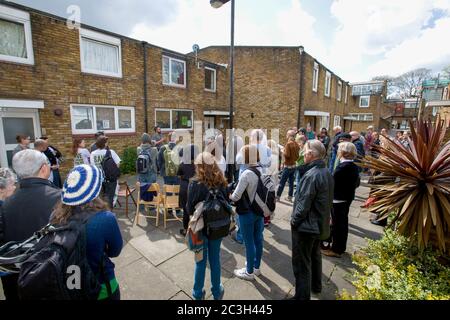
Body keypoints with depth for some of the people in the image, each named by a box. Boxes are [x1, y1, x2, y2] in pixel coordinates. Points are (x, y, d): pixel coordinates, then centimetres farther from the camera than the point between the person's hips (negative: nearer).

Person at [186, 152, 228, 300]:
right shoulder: (221, 181, -8)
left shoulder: (195, 183, -19)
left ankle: (198, 294, 36)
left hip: (201, 227, -2)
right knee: (215, 260, 19)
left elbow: (190, 208, -13)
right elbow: (226, 203, 1)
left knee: (201, 261, 16)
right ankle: (217, 292, 38)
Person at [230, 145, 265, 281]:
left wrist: (228, 196, 0)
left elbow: (236, 197, -21)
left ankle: (249, 272, 27)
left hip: (247, 213, -7)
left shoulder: (247, 174, -25)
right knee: (258, 239, 20)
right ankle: (257, 267, 39)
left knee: (249, 243, 9)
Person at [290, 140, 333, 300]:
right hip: (320, 223, 10)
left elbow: (303, 204, -25)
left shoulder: (312, 175, -27)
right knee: (314, 255, 27)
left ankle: (302, 295, 19)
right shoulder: (326, 172, 3)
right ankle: (316, 285, 47)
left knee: (301, 263, 5)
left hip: (306, 225, -10)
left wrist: (294, 220, -10)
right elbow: (326, 200, 11)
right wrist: (322, 217, 17)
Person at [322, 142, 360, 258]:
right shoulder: (354, 166, 4)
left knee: (337, 223, 2)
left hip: (338, 199, -9)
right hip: (348, 198, 9)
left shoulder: (342, 167, -23)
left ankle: (336, 249, 14)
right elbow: (357, 183, 12)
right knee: (343, 222, 18)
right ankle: (341, 246, 33)